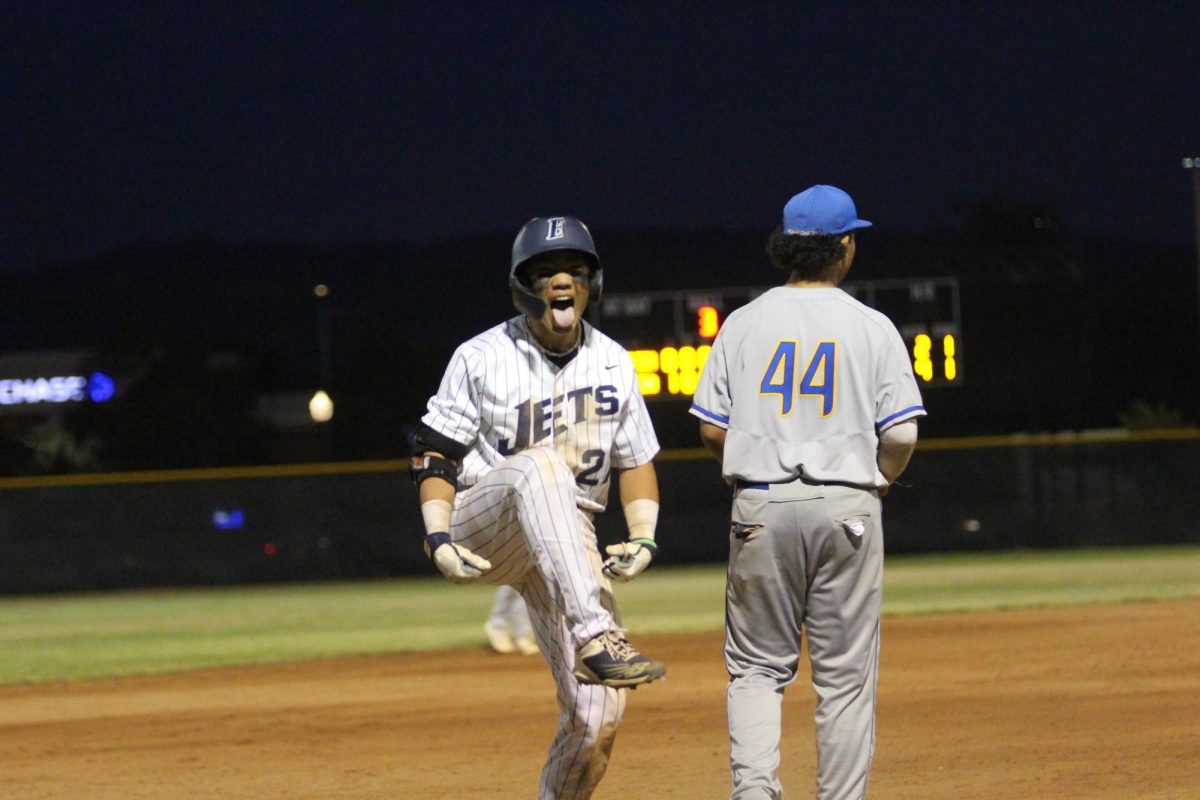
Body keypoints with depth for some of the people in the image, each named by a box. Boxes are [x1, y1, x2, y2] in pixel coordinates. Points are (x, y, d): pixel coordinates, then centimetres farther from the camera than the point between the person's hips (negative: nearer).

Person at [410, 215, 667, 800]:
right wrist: (438, 540, -17)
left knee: (597, 713, -9)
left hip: (568, 542, 5)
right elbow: (435, 452, -2)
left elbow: (636, 461, 14)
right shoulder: (482, 357, -4)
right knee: (540, 467, -40)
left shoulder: (612, 363, 7)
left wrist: (643, 538, -2)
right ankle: (594, 639, -55)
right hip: (482, 527, -5)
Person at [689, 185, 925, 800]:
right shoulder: (872, 328, 0)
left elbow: (712, 429, 1)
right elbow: (901, 434, -5)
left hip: (761, 510, 1)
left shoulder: (745, 323, 3)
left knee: (757, 664, 10)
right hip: (848, 508, -1)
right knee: (845, 674, 5)